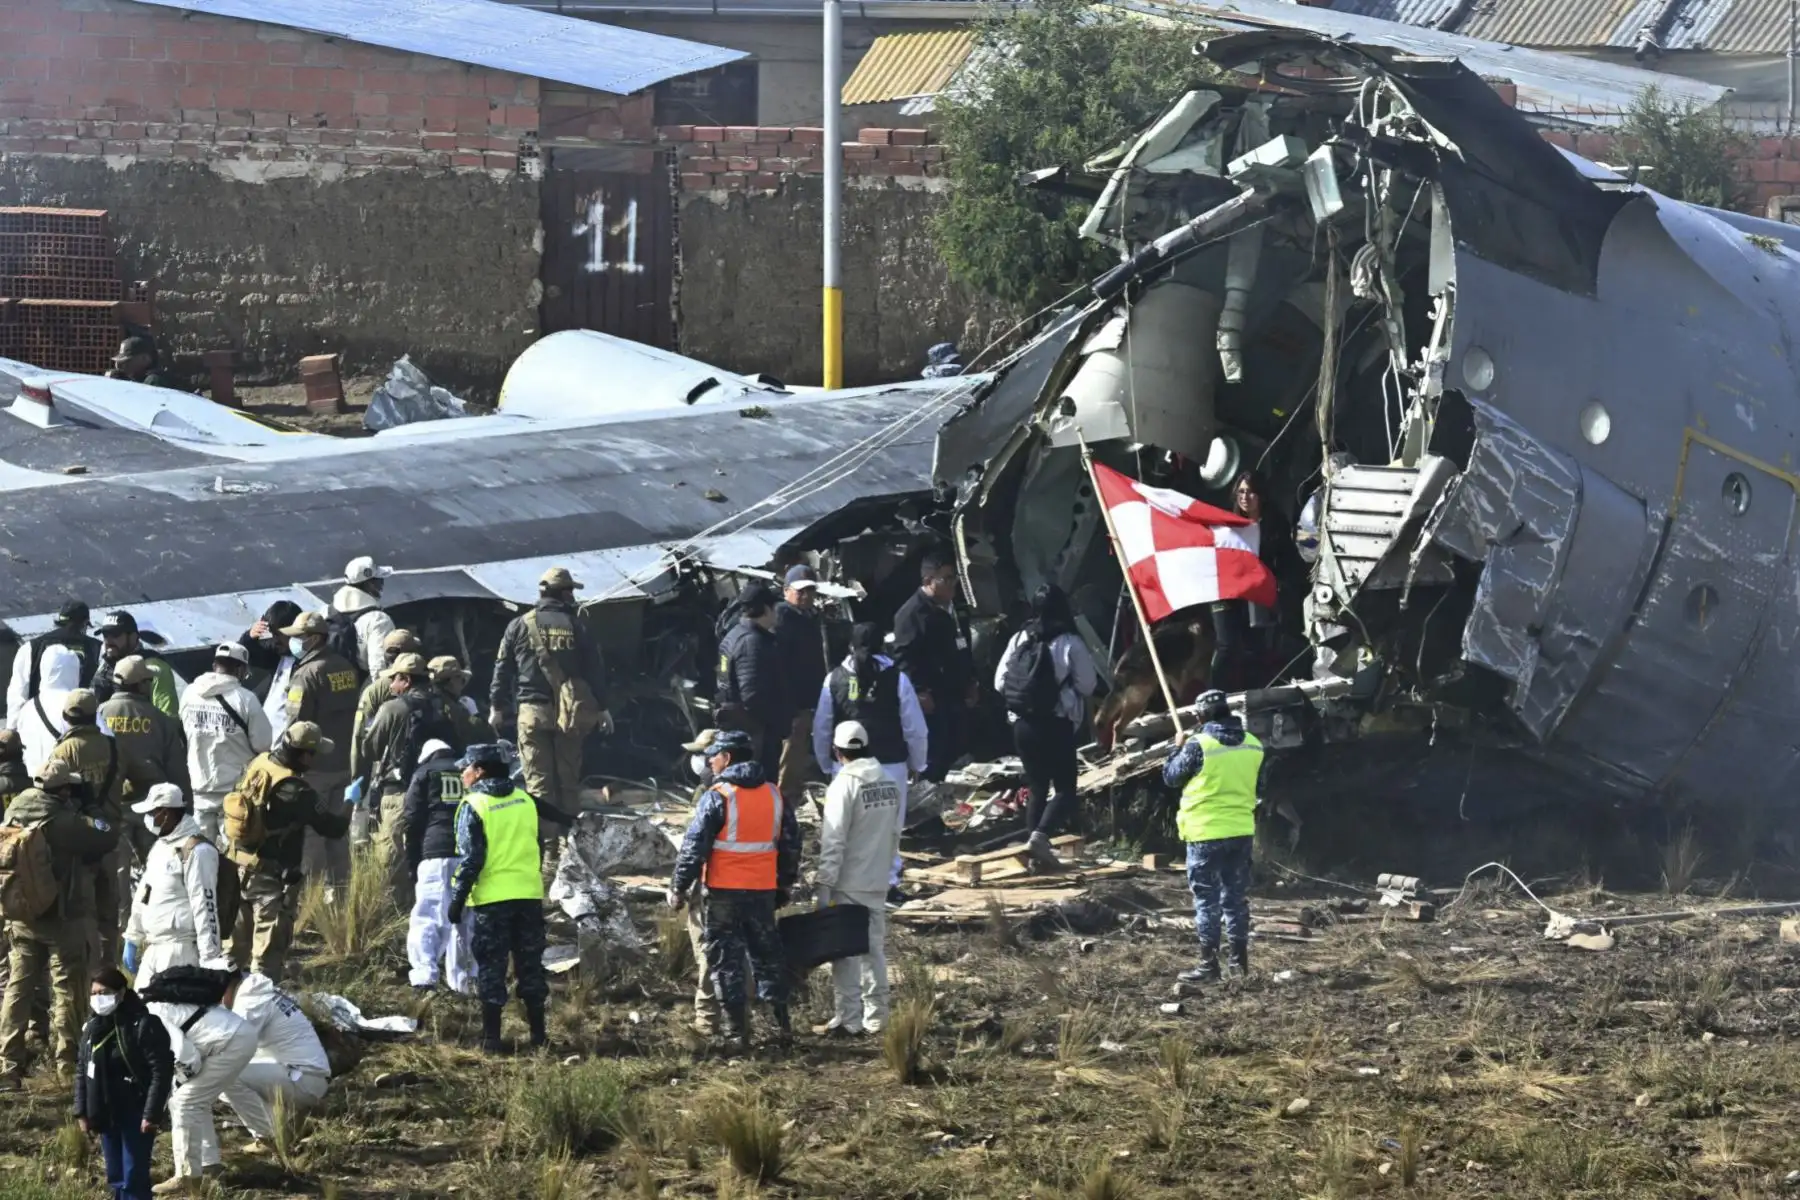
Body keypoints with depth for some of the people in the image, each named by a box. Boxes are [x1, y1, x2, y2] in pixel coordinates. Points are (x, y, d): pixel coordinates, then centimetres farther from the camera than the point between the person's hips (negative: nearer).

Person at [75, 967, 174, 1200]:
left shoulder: (144, 1025, -16)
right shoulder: (92, 1027, 5)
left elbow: (161, 1072, -17)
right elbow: (82, 1071, 13)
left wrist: (152, 1113, -19)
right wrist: (82, 1112, 8)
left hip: (136, 1114, -7)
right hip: (106, 1115, 7)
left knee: (134, 1179, -6)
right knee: (115, 1178, 15)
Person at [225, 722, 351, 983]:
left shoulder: (257, 764, -3)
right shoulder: (295, 790, -25)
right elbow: (334, 827, -18)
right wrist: (347, 804, 1)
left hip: (238, 867, 8)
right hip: (272, 879, -8)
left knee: (236, 943, 20)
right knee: (269, 951, 1)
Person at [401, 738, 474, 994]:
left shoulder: (424, 774, 12)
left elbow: (412, 821, 6)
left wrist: (412, 864, 9)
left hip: (436, 854, -3)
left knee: (427, 919, -6)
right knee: (467, 920, 10)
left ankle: (424, 976, -22)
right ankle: (463, 981, 9)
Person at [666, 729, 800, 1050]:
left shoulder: (717, 797, -11)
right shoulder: (774, 795, 7)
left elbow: (694, 847, -13)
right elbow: (791, 844, 15)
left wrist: (678, 888, -5)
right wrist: (785, 885, 26)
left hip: (724, 891, -5)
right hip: (763, 890, 5)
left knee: (725, 959, 2)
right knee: (767, 955, 16)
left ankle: (737, 1030, -1)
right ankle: (782, 1022, 16)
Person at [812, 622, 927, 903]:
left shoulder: (834, 679, 1)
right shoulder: (897, 679, -5)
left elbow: (821, 729, 8)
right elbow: (915, 728, -1)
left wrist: (826, 764, 20)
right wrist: (918, 763, 12)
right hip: (890, 764, -2)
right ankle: (888, 882, 6)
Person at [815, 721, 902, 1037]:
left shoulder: (845, 785, -15)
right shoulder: (889, 783, 6)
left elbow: (833, 841, -17)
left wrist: (825, 884, -16)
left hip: (848, 884, -7)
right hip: (878, 881, 7)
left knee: (846, 952, -2)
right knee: (874, 948, 13)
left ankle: (848, 1019, -2)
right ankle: (876, 1017, 16)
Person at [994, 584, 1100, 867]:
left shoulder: (1019, 640, 2)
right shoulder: (1069, 643, -10)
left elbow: (1000, 682, 5)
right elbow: (1088, 685, -8)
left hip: (1023, 723, 5)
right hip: (1056, 725, -5)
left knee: (1037, 787, 16)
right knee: (1065, 788, 3)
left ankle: (1038, 852, 13)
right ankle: (1041, 834, -21)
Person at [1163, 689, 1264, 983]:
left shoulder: (1199, 745, -15)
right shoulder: (1253, 745, 2)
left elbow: (1171, 777, -2)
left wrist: (1178, 748, 14)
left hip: (1206, 833, -5)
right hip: (1242, 831, 5)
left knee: (1206, 899, 0)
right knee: (1236, 896, 15)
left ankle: (1209, 964, 0)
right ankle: (1240, 958, 19)